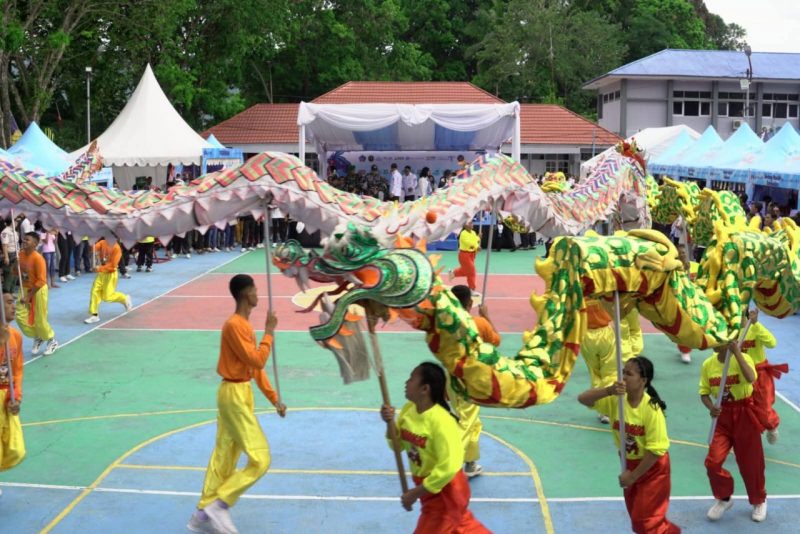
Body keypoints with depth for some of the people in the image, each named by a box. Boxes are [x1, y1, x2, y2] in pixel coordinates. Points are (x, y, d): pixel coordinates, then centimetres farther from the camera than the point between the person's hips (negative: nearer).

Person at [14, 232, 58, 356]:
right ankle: (37, 338, 25)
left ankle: (52, 342, 25)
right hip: (25, 289, 7)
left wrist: (29, 296, -22)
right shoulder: (21, 254, -2)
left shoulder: (38, 258, -23)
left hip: (38, 290, -7)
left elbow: (41, 281, -23)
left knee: (40, 320, 1)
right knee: (20, 317, 2)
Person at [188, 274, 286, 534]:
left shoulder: (244, 324, 12)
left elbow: (256, 365, 17)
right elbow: (257, 361, -22)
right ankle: (219, 505, -1)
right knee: (260, 459, -8)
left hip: (241, 393, 10)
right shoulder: (234, 325, -19)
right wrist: (269, 332, -14)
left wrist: (274, 398, 17)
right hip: (235, 395, -10)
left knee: (223, 457, 14)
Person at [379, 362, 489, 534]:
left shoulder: (441, 422, -29)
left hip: (445, 490, -7)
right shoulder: (408, 409, -7)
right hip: (427, 485, 7)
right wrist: (390, 423, -15)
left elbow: (448, 468, -30)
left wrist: (415, 493, -25)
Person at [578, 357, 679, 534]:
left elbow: (656, 449, -24)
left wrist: (633, 475, -19)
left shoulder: (651, 409, -26)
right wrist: (609, 390, -34)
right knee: (636, 515, 20)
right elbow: (583, 399, -19)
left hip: (652, 467, -6)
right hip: (630, 463, 6)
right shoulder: (615, 399, -12)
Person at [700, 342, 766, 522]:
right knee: (713, 461, -8)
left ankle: (759, 501, 36)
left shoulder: (742, 359, -15)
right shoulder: (708, 364, -4)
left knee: (750, 462, 9)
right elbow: (704, 393, 2)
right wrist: (711, 407, -18)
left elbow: (750, 379, -36)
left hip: (744, 415, -3)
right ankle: (723, 498, 19)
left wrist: (736, 353, -36)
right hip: (723, 416, 3)